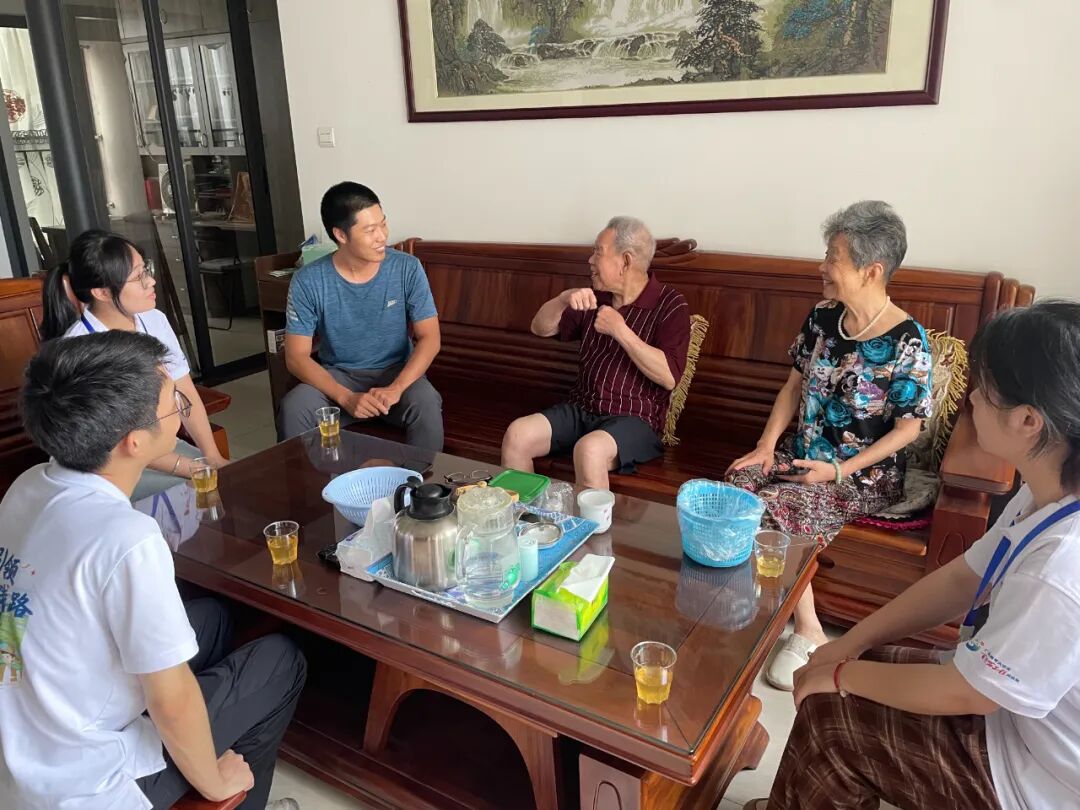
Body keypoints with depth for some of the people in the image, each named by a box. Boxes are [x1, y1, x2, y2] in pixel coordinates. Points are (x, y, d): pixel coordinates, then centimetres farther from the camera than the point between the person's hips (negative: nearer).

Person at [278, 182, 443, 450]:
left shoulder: (407, 268, -11)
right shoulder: (308, 282, -12)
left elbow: (429, 338, -11)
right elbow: (296, 356, -11)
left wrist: (396, 388, -27)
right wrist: (345, 397, -27)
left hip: (396, 372, 0)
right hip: (337, 376, 1)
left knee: (426, 404, -32)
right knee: (292, 409, -28)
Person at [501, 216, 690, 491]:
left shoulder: (670, 305, -5)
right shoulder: (595, 299, 13)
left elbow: (669, 377, -17)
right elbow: (540, 329, 13)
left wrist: (620, 331, -17)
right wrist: (563, 299, -7)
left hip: (635, 419, -6)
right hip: (580, 409, 6)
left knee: (589, 451, -37)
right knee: (516, 435, -17)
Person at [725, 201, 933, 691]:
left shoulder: (905, 340, -15)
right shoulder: (823, 317, 2)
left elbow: (909, 427, -12)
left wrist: (839, 471, -18)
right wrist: (766, 445, -3)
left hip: (865, 474, -6)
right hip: (802, 453, 6)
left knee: (776, 509, -28)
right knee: (733, 491, -20)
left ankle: (808, 634, -10)